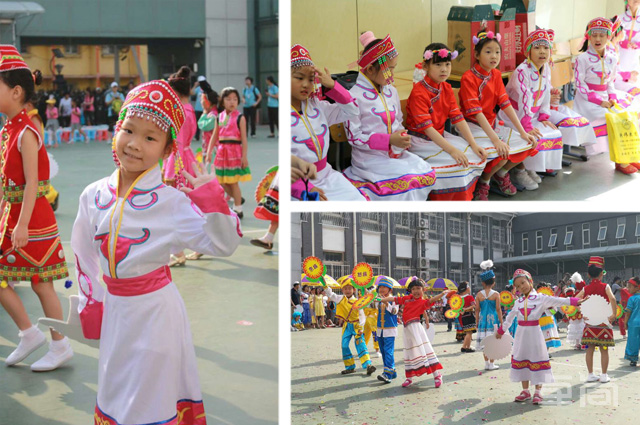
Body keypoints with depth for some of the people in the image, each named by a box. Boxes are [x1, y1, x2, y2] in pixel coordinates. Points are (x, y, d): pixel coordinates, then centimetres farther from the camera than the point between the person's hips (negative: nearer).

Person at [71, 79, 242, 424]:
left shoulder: (172, 202, -16)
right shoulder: (94, 196, -4)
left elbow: (223, 245, -18)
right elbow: (84, 254, 9)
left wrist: (212, 198, -31)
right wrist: (90, 304, 13)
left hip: (155, 309, -4)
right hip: (114, 309, 4)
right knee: (116, 392, 20)